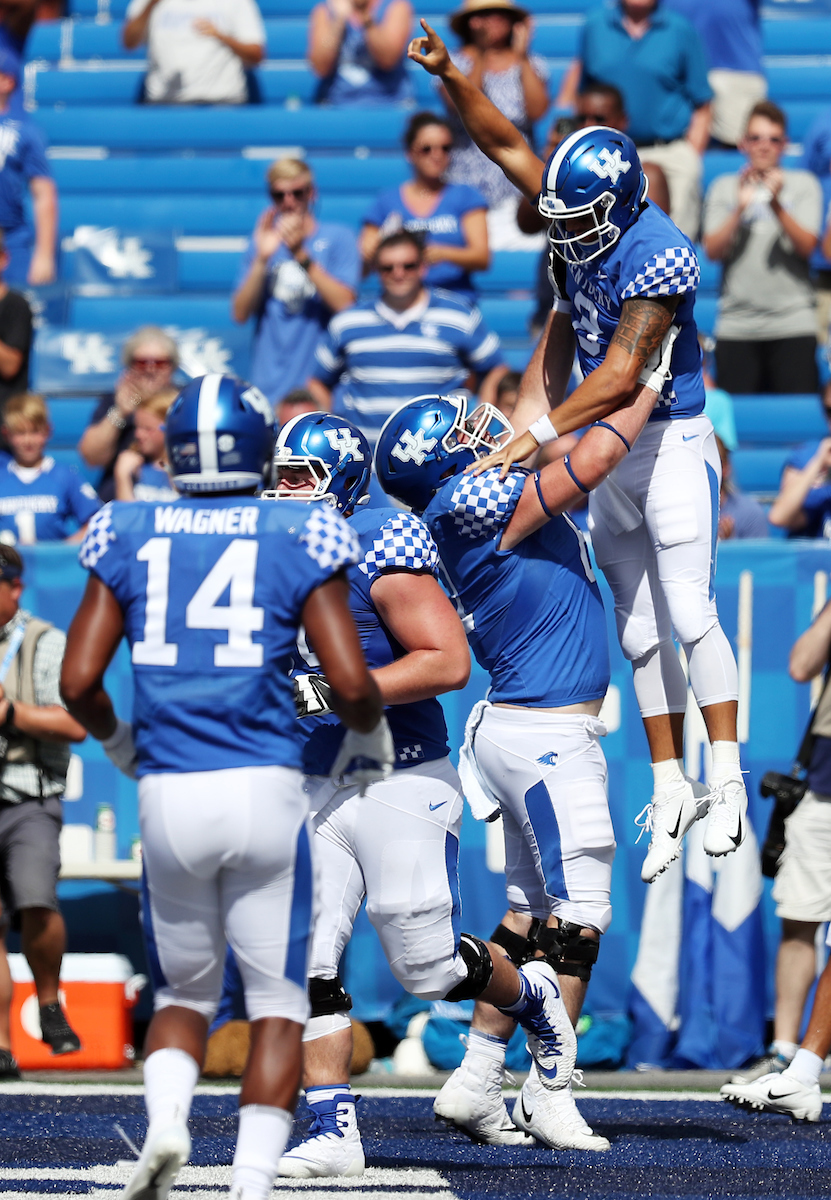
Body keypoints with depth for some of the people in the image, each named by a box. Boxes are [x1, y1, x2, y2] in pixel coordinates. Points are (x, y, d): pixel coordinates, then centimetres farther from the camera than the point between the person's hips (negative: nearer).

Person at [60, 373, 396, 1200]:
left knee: (183, 991, 19)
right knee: (277, 1003, 8)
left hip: (168, 793, 2)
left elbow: (78, 681, 3)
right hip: (264, 790, -2)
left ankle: (164, 1122, -7)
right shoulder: (299, 542, 1)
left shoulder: (128, 539, 7)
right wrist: (369, 738, 17)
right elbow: (351, 682, -5)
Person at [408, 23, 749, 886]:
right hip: (607, 454, 8)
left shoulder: (657, 258, -24)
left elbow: (619, 376, -27)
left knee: (689, 614, -10)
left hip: (669, 442, -8)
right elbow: (509, 146, 8)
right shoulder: (586, 218, -1)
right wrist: (449, 77, -2)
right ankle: (670, 790, 13)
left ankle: (727, 782, -5)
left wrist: (536, 434, -28)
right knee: (638, 629, 8)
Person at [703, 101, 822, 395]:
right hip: (736, 324, 1)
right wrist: (740, 208, -12)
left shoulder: (804, 185, 9)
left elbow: (806, 246, -2)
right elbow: (713, 250, 2)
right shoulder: (723, 188, 12)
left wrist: (776, 206, -15)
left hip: (794, 325, -1)